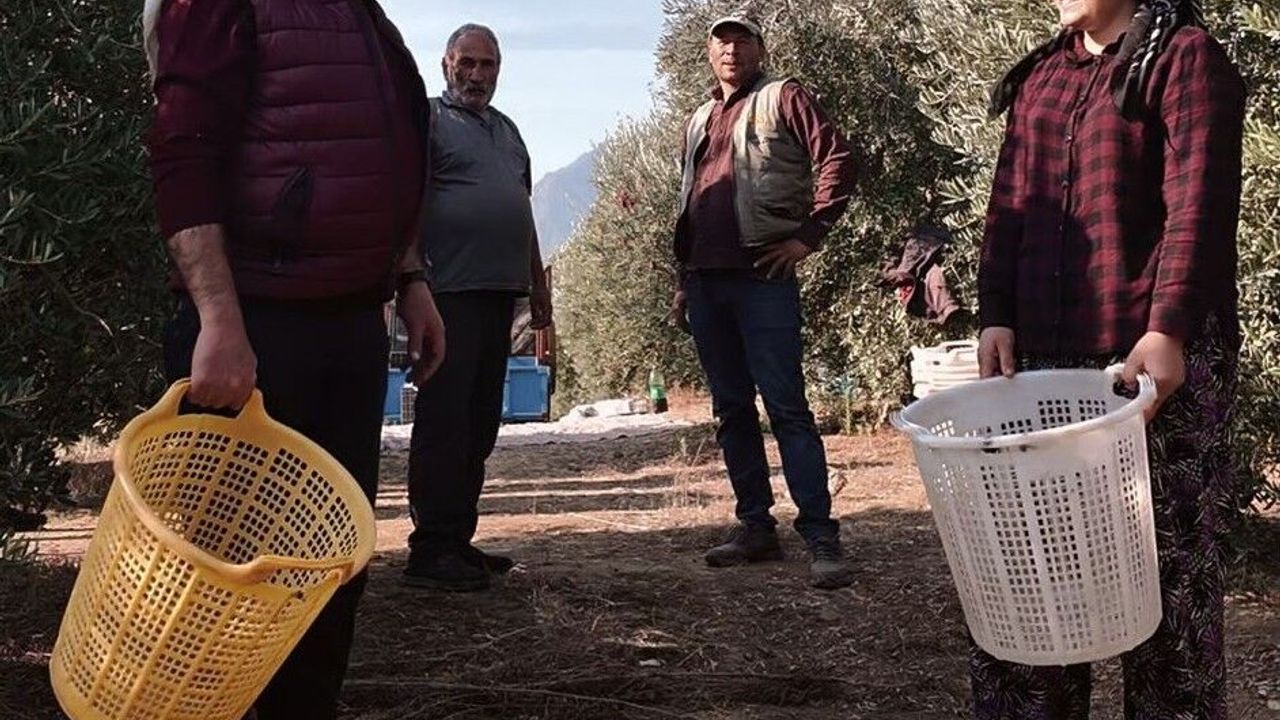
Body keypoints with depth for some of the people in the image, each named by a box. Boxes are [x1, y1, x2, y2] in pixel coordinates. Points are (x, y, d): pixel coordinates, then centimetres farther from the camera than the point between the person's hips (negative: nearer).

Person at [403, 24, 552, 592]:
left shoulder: (506, 129, 24)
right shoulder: (429, 119, 0)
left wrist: (538, 284, 25)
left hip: (500, 291, 8)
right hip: (450, 291, -8)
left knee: (479, 423, 9)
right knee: (443, 419, -9)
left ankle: (458, 540, 16)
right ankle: (430, 550, -5)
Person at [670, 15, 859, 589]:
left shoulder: (782, 98, 3)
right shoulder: (699, 121, 22)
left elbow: (837, 160, -6)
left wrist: (808, 236, -12)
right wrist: (683, 282, 19)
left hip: (761, 277, -7)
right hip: (706, 282, 7)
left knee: (786, 406, -10)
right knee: (732, 410, 8)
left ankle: (821, 536, -8)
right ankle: (756, 526, 16)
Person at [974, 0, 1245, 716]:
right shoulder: (1040, 74, 20)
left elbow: (1198, 204, -12)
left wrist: (1168, 330, -22)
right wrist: (997, 314, 3)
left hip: (1158, 357, -6)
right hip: (1047, 355, 6)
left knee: (1165, 561, -1)